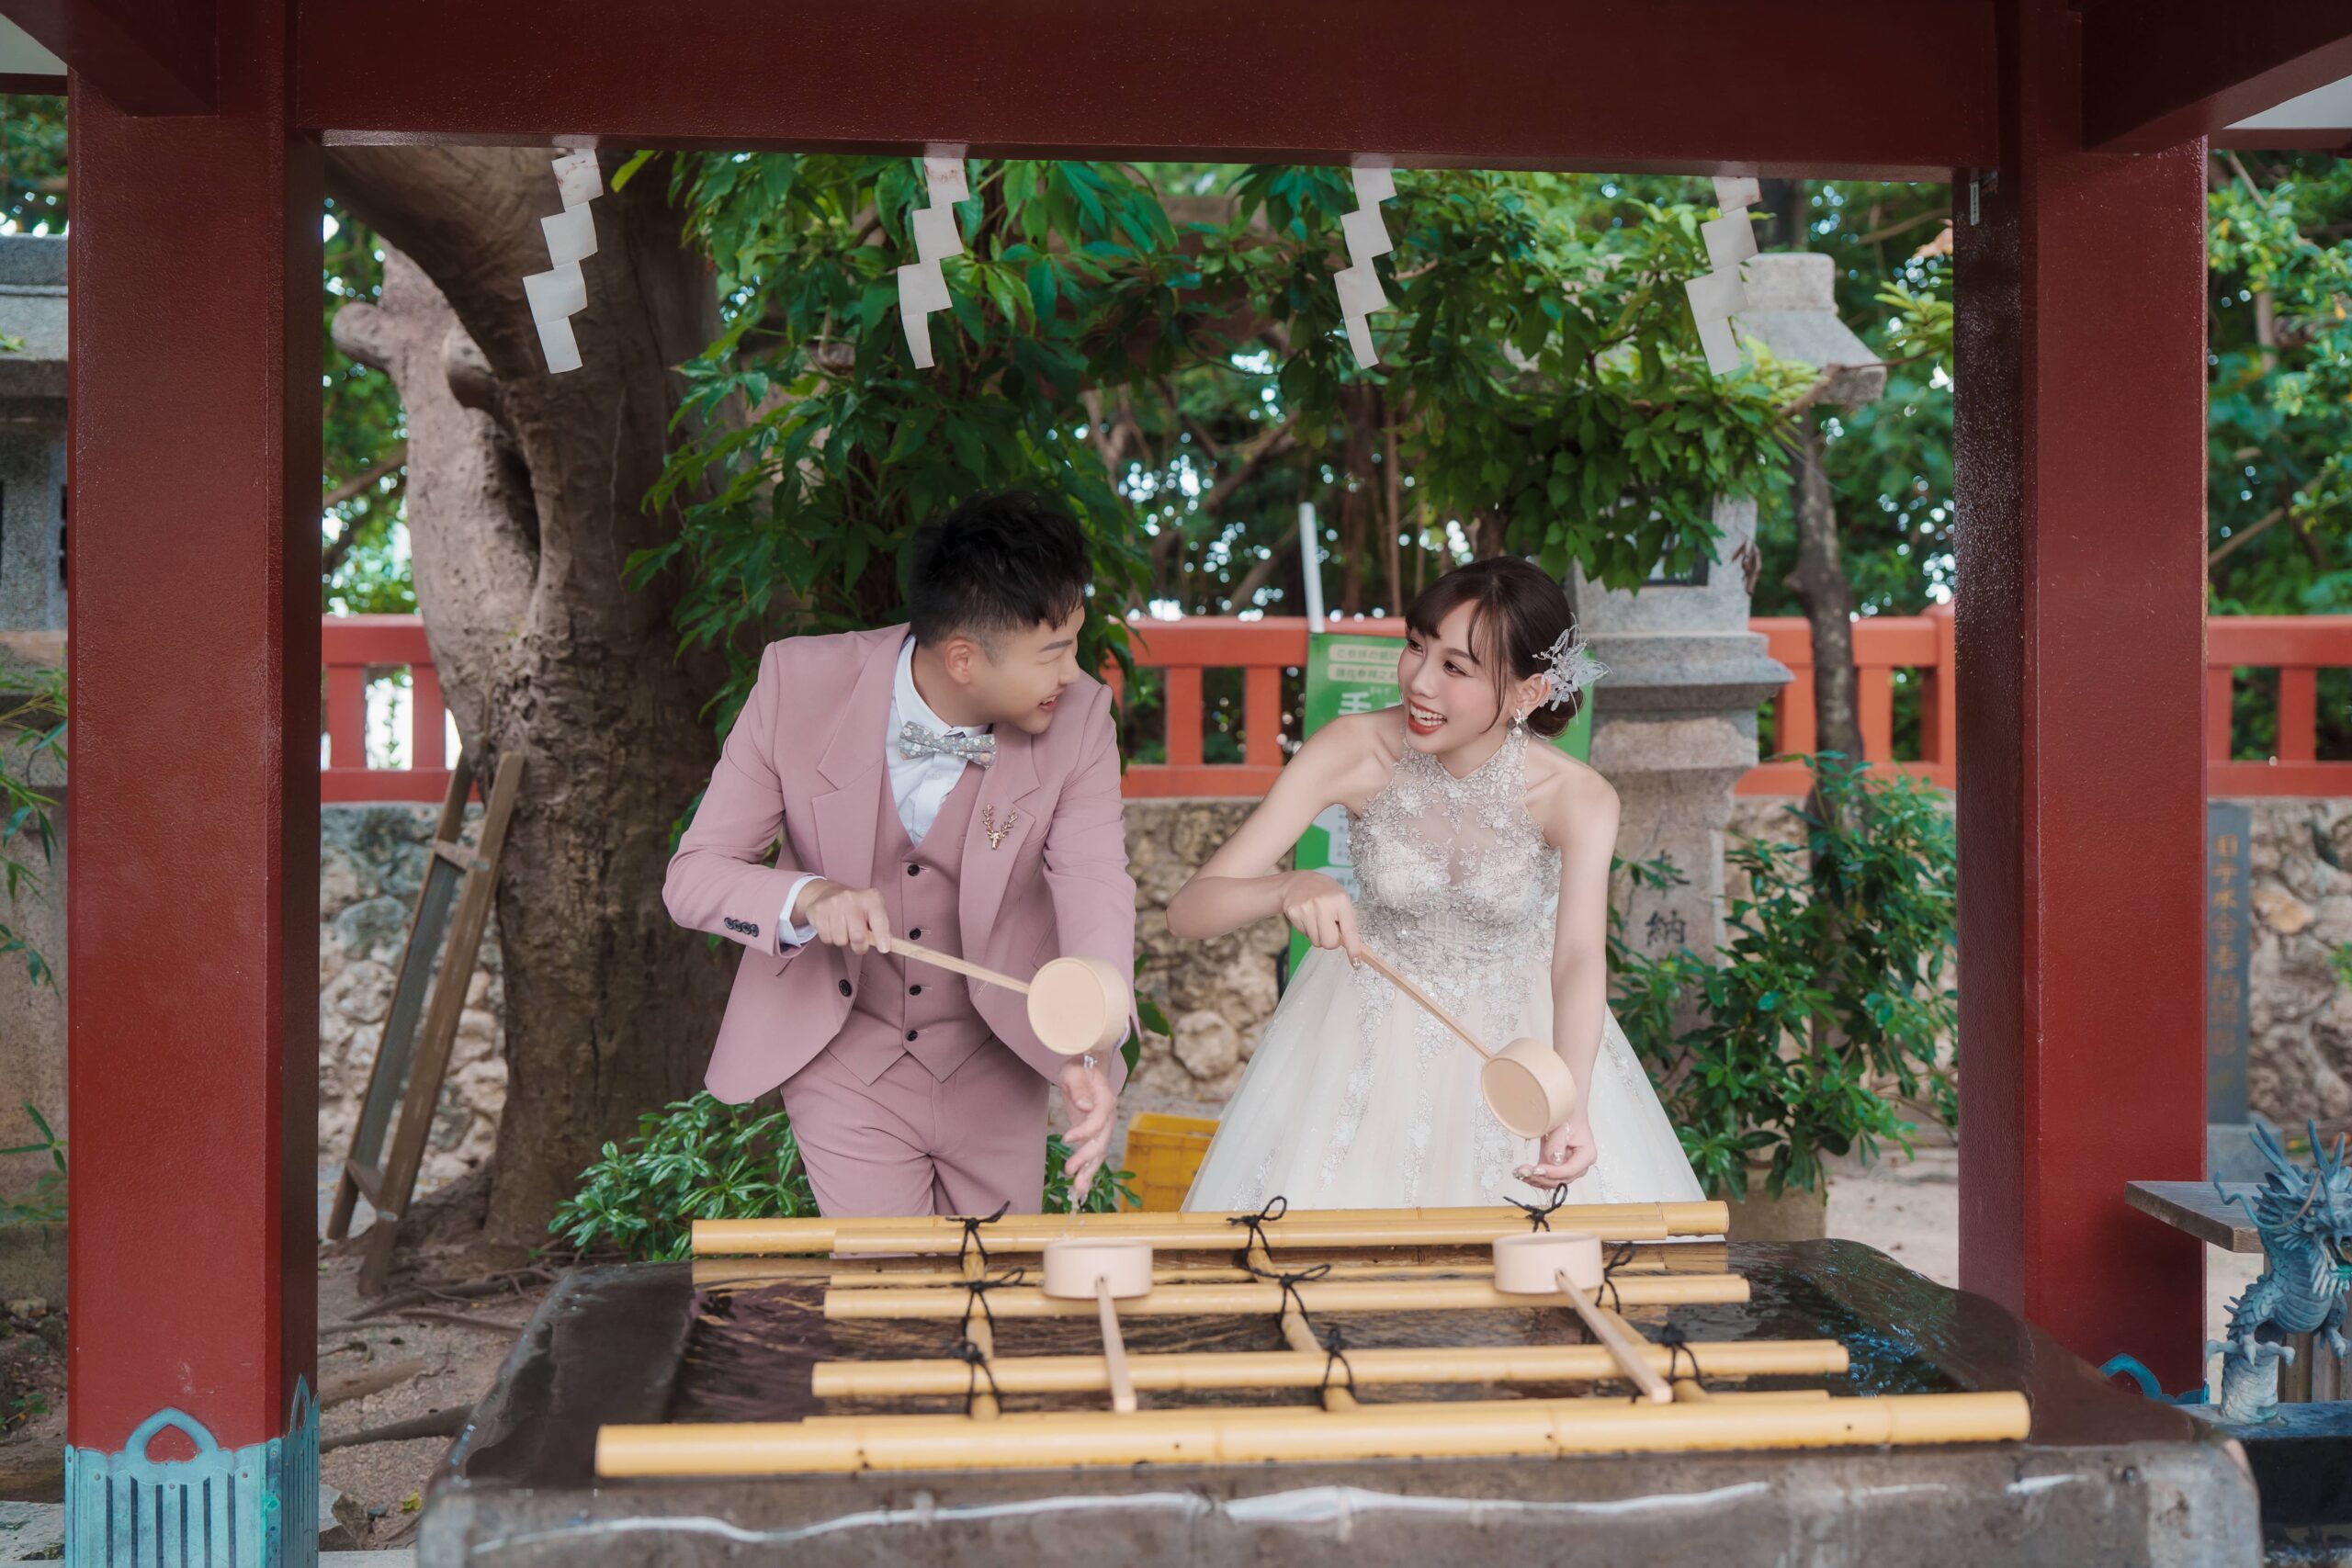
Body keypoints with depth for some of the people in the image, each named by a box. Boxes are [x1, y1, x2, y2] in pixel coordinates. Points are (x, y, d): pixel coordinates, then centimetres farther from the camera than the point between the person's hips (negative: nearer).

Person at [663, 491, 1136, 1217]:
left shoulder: (1078, 716, -18)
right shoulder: (800, 684, -21)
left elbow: (1096, 887, -28)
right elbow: (692, 876, -16)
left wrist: (1092, 1049, -46)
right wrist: (808, 898, -38)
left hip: (994, 1064, 2)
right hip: (845, 1061, -2)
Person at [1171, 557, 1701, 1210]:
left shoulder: (1578, 799, -22)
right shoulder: (1352, 751, -24)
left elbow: (1580, 957, -34)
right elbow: (1187, 910, -26)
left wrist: (1571, 1104, -53)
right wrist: (1289, 889, -48)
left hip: (1518, 1034, 0)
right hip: (1368, 1030, 0)